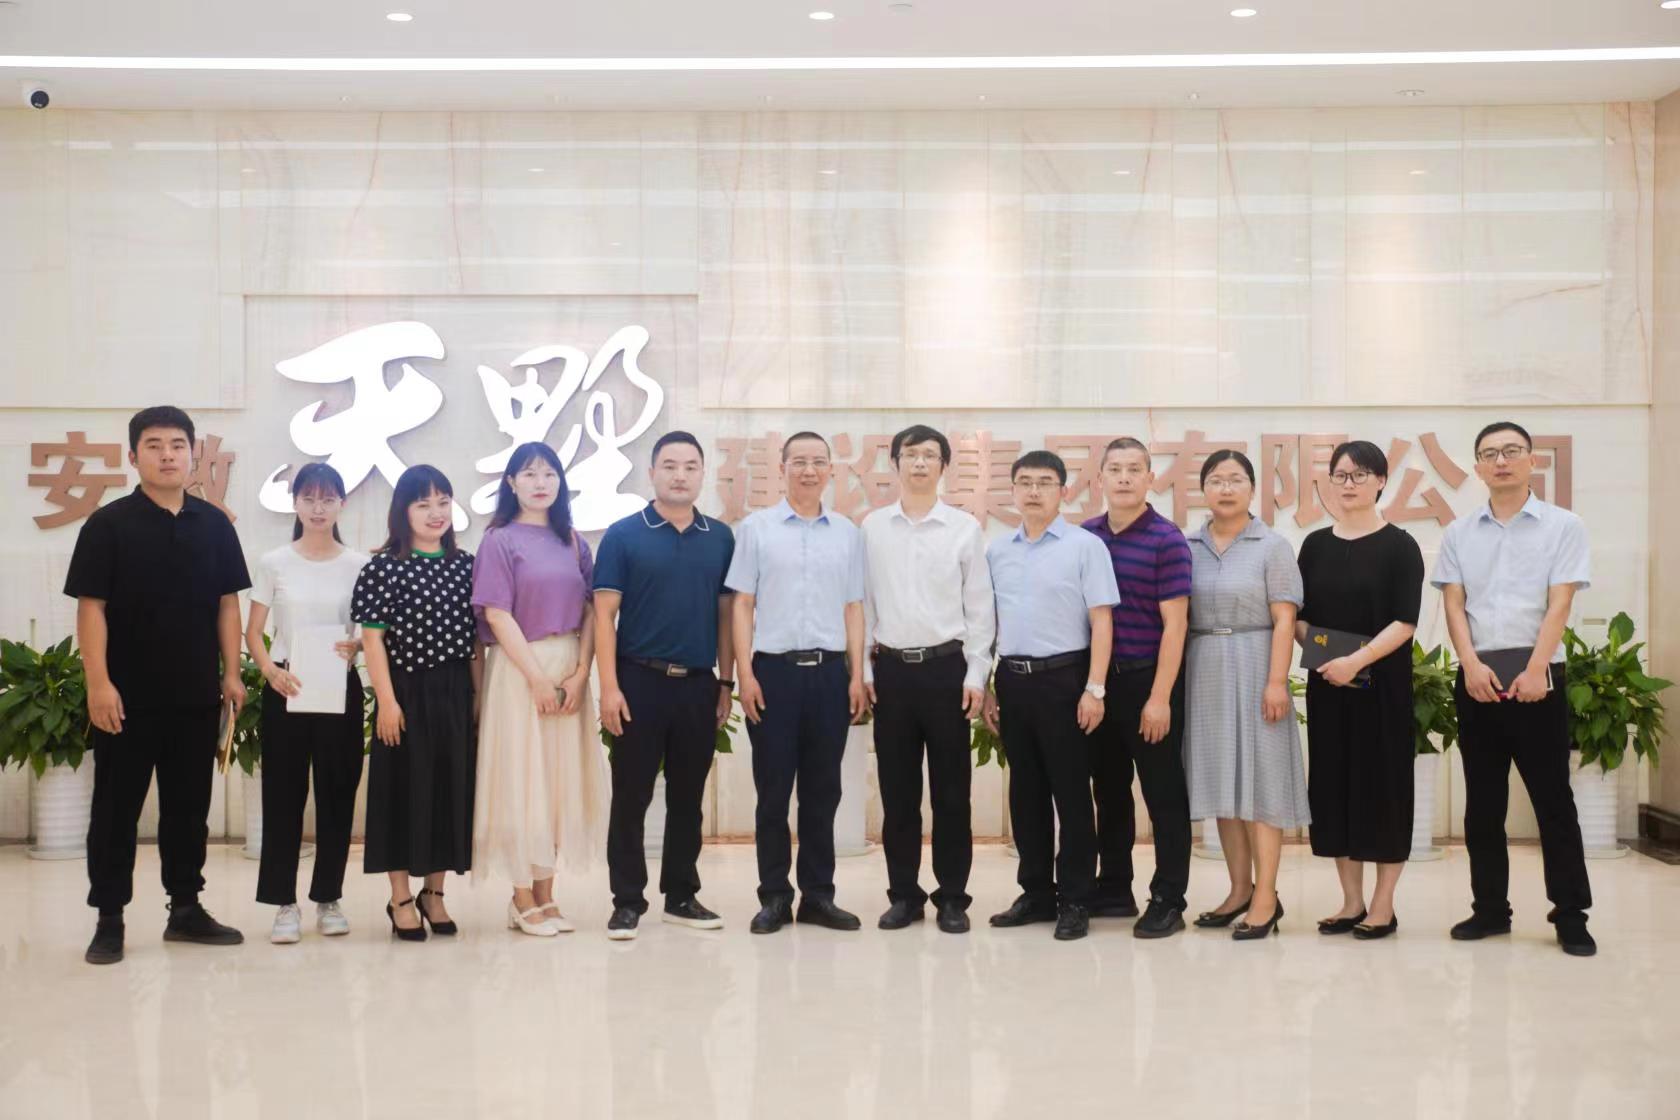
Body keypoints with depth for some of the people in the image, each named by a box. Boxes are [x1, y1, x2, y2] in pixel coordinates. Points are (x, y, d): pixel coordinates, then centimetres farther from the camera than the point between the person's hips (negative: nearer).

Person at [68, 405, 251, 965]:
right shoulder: (109, 525, -4)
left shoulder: (214, 524, 6)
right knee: (116, 808, 3)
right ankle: (109, 918, 11)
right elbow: (91, 607, -8)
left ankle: (186, 908, 23)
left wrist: (232, 674, 5)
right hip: (128, 696, -3)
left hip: (197, 695, 4)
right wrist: (99, 683, -15)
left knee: (189, 807, 12)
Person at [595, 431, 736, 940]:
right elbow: (604, 613, -5)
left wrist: (726, 683, 8)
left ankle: (682, 896, 21)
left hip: (698, 684, 3)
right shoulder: (624, 535, -2)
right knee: (630, 797, 2)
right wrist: (609, 687, -12)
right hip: (639, 681, -3)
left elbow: (726, 613, 11)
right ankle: (627, 901, 11)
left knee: (688, 798, 11)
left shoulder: (721, 538, 7)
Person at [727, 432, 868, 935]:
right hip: (774, 668, -2)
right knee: (773, 789, 3)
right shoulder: (757, 527, 3)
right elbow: (742, 605, 1)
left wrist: (857, 675, 3)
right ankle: (774, 896, 12)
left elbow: (853, 609, 10)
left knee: (822, 789, 7)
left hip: (830, 670, 2)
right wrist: (745, 674, -6)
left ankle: (818, 893, 16)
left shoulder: (847, 533, 9)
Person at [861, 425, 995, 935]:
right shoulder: (872, 527, 5)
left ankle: (953, 897, 13)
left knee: (951, 790, 4)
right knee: (897, 789, 7)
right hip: (891, 668, 1)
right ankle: (903, 894, 17)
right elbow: (863, 602, 7)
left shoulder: (965, 528, 1)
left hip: (947, 666, -1)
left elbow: (979, 606, 1)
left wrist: (976, 674, -4)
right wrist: (862, 668, 2)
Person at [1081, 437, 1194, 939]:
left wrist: (1159, 697, -15)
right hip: (1098, 678, 5)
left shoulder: (1166, 540, -9)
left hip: (1148, 680, -5)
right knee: (1109, 789, 14)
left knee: (1163, 794, 3)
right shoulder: (1085, 536, 5)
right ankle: (1113, 890, 26)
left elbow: (1174, 624, -11)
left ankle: (1167, 901, 11)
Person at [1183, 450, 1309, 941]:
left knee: (1259, 776, -3)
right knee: (1222, 778, 9)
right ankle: (1239, 890, 19)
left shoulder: (1272, 547, -3)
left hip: (1253, 668, -4)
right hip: (1204, 672, 4)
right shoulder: (1189, 548, 7)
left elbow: (1284, 621, -7)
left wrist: (1276, 682, -15)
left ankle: (1266, 897, 2)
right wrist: (1176, 679, 4)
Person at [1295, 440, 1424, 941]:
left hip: (1381, 684, -4)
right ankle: (1352, 901, 17)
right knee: (1333, 783, 6)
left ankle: (1383, 905, 9)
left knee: (1383, 783, 0)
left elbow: (1405, 622, -11)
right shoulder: (1316, 545, 9)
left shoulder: (1399, 546, -3)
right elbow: (1298, 616, 11)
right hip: (1326, 684, 4)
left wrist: (1357, 661, -22)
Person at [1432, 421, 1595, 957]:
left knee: (1553, 798, -1)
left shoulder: (1563, 526, 2)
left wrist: (1535, 670, -17)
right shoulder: (1459, 534, 9)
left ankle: (1570, 913, 6)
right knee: (1482, 802, 7)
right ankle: (1490, 907, 16)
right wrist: (1471, 665, -12)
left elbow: (1559, 605, -7)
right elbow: (1454, 605, 3)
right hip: (1475, 680, 3)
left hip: (1537, 679, -3)